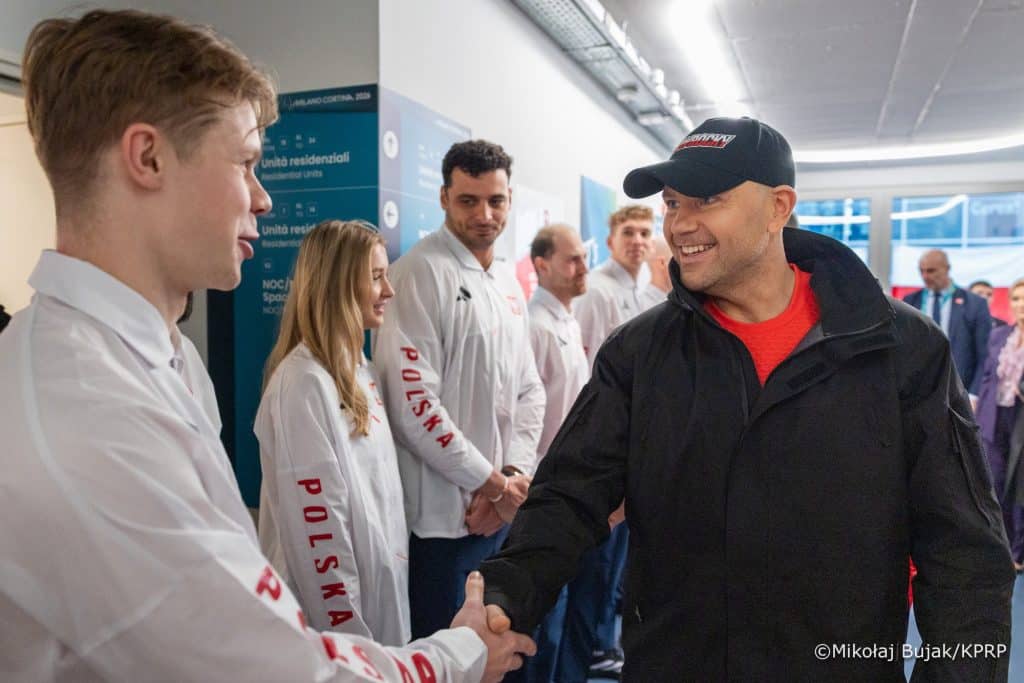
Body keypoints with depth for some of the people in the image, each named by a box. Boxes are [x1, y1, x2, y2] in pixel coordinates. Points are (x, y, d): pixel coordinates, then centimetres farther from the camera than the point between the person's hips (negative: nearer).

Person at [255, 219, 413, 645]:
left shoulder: (360, 370, 6)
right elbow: (316, 523, -23)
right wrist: (347, 635, -20)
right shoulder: (303, 380, -21)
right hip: (338, 602, -8)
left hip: (378, 585, 8)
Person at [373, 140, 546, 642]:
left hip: (504, 509, 8)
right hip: (443, 515, -7)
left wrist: (516, 475, -4)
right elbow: (414, 403, -20)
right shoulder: (421, 271, -13)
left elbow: (529, 390, 12)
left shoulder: (509, 282, 11)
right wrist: (493, 483, -13)